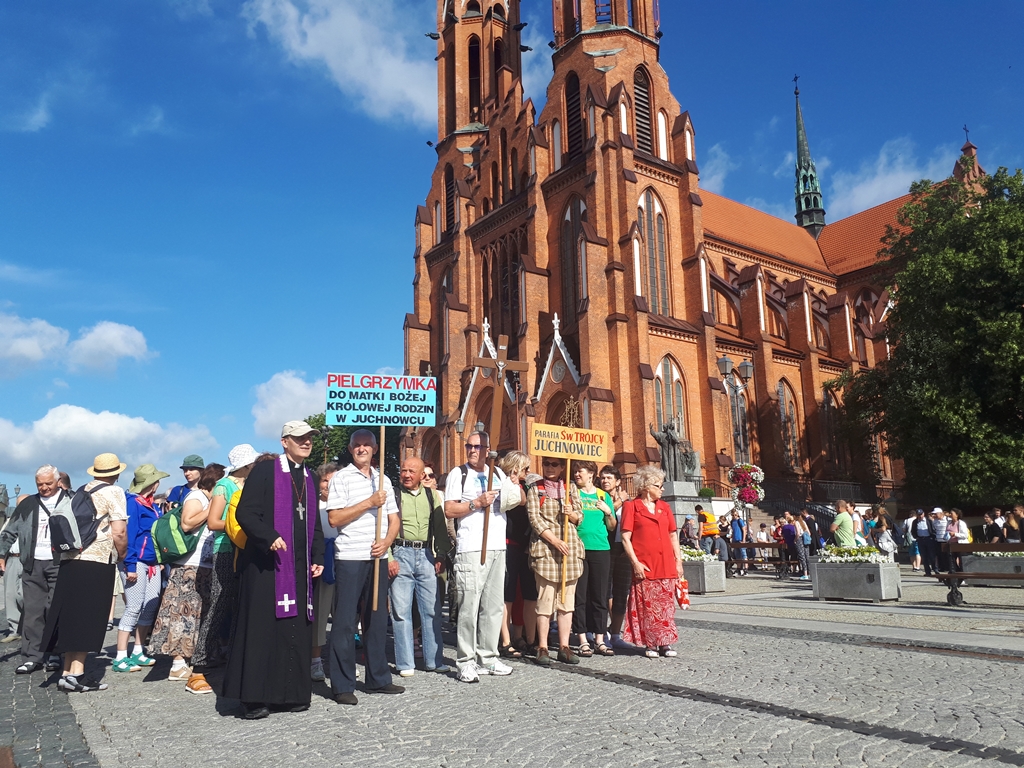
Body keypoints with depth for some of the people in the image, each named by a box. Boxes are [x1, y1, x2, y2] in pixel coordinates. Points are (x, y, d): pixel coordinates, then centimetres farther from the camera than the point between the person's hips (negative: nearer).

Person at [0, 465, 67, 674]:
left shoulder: (70, 502, 1)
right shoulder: (28, 505, 13)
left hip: (60, 564, -3)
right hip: (33, 565, 3)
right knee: (32, 611, 4)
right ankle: (32, 657, 10)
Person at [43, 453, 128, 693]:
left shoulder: (81, 491, 17)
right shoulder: (113, 492, -5)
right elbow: (119, 532, -12)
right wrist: (121, 554, 5)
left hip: (70, 559, 7)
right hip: (96, 561, -7)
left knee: (72, 616, 9)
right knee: (88, 618, -4)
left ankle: (68, 672, 14)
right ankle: (76, 673, -6)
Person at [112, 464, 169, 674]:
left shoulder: (151, 504, 15)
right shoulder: (133, 502, -11)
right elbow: (129, 534, -16)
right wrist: (130, 565, -19)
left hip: (152, 563, 8)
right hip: (136, 562, -8)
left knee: (151, 607, 9)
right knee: (134, 608, -6)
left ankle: (138, 652, 19)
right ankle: (120, 658, 1)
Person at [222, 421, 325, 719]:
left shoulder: (309, 478, 16)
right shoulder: (264, 470, -3)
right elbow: (245, 513, -10)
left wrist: (317, 558, 11)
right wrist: (269, 537, -23)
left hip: (300, 569, 6)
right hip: (266, 565, -6)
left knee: (297, 632, 7)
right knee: (261, 630, -3)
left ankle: (292, 694, 16)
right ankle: (254, 697, 7)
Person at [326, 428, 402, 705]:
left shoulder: (383, 479, 13)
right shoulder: (341, 478, -2)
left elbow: (395, 519, 14)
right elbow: (334, 518, -12)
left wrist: (386, 542, -5)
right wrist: (369, 503, -16)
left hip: (378, 557, 5)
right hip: (349, 558, -5)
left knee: (377, 618, 11)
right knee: (344, 622, -1)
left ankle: (378, 679, 22)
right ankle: (342, 686, 7)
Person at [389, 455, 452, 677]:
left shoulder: (431, 496, 11)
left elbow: (440, 527, 12)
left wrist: (440, 556, 5)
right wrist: (389, 557, -10)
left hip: (426, 555, 3)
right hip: (401, 554, -3)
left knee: (432, 609, 5)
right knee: (401, 610, 0)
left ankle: (434, 660, 16)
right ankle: (405, 663, 10)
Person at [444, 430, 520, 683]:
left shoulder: (498, 473, 17)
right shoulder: (458, 474, 1)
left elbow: (508, 503, 28)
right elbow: (449, 510, -7)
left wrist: (513, 498, 5)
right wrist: (476, 503, -16)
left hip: (497, 547, 6)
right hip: (471, 549, -6)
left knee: (494, 605, 9)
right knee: (469, 606, -8)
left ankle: (488, 657, 19)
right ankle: (466, 662, -1)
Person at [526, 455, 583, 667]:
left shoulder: (570, 487, 12)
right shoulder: (535, 488, 4)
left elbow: (580, 516, 14)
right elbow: (534, 519, -5)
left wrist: (571, 514, -9)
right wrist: (555, 541, -13)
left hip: (570, 547, 3)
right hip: (545, 547, -3)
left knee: (567, 599, 6)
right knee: (545, 599, -4)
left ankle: (564, 647, 13)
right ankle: (542, 648, 3)